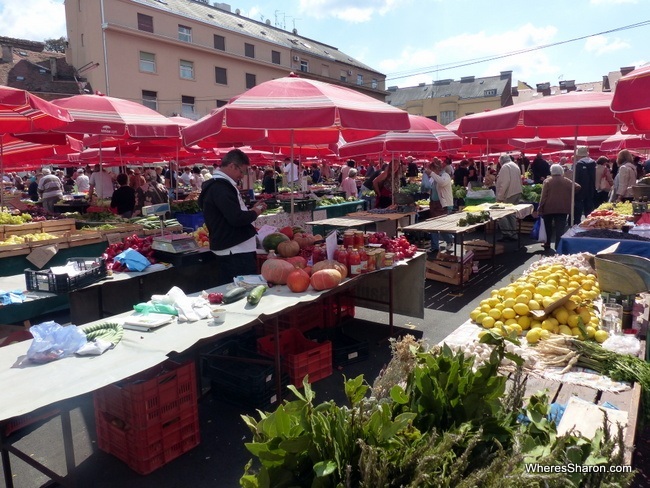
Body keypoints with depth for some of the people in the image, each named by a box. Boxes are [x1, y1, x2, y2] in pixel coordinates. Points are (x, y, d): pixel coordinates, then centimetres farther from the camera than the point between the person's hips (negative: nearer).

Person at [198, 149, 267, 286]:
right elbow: (237, 219, -25)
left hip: (232, 250, 11)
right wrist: (254, 213, -7)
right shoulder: (221, 187, -17)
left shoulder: (218, 185, 17)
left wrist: (251, 210, 11)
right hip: (235, 252, -11)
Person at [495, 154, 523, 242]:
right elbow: (519, 180, 23)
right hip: (517, 193, 9)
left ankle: (507, 234, -9)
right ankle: (513, 234, 18)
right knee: (512, 214, 14)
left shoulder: (505, 166, -11)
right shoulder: (515, 166, 18)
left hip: (508, 195, -9)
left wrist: (499, 197, -17)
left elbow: (504, 183, -19)